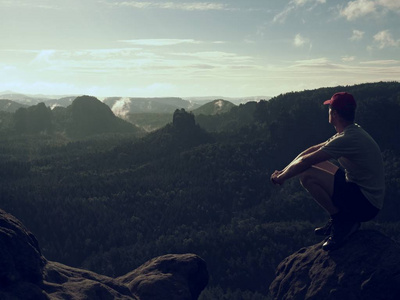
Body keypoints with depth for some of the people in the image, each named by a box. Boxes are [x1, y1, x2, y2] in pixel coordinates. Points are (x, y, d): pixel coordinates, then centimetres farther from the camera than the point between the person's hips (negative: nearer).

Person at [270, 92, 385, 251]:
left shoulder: (348, 140, -24)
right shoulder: (353, 132, 8)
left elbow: (305, 161, -20)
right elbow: (313, 150, 11)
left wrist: (282, 177, -4)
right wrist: (284, 170, 6)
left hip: (365, 205, -10)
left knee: (307, 176, -20)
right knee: (317, 163, 16)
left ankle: (342, 221, -6)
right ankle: (340, 217, 13)